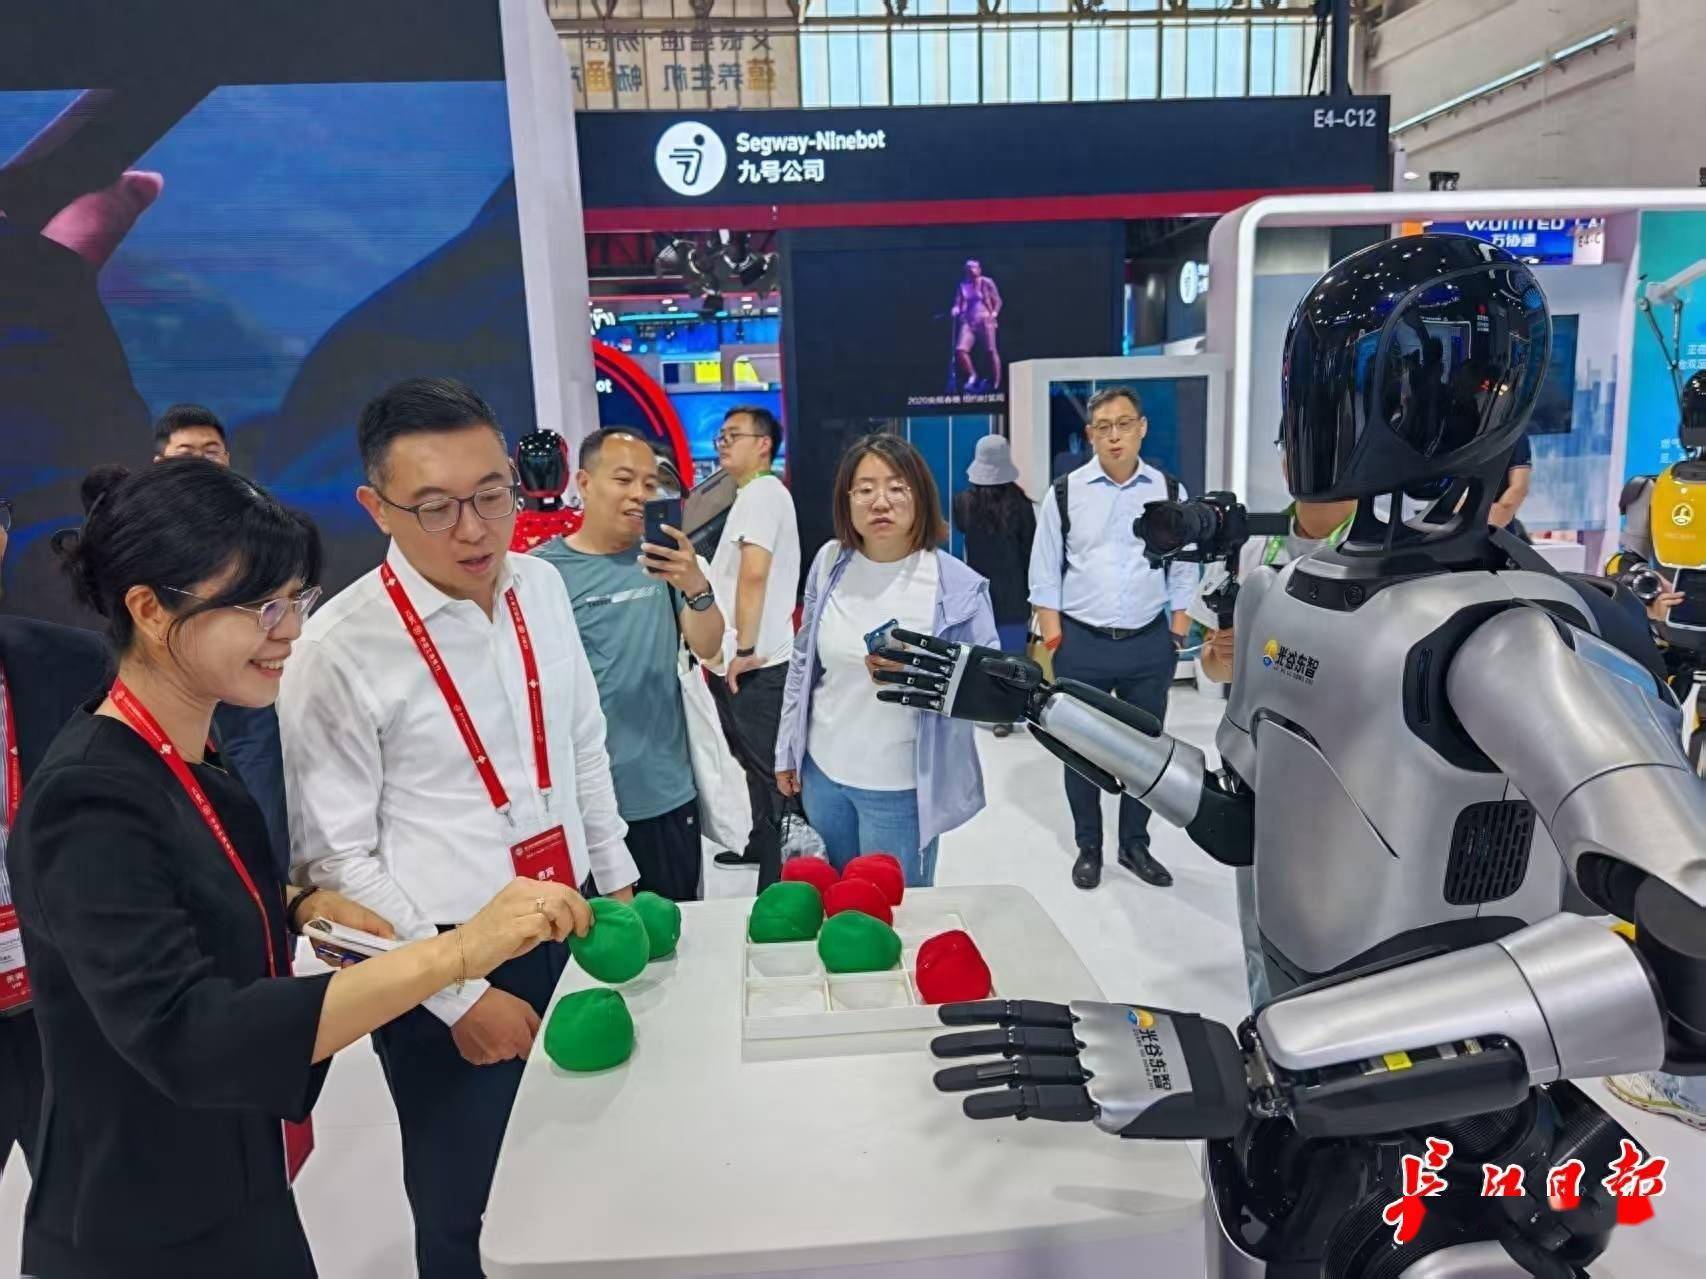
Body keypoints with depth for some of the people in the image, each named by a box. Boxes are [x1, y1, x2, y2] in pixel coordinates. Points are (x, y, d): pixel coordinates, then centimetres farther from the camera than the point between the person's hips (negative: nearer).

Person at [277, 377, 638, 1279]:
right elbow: (335, 858, -12)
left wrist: (617, 881, 13)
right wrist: (457, 993, -11)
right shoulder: (340, 650, -17)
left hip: (572, 930, 5)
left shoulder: (541, 587, -1)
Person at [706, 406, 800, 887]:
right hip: (744, 662, 10)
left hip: (752, 665, -10)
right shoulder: (753, 495, 19)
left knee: (770, 767, -2)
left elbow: (753, 574, -23)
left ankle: (779, 877, 6)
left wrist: (743, 648, -21)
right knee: (758, 762, 21)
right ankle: (761, 845, 35)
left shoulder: (761, 492, -13)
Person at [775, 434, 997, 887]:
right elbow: (803, 661, 8)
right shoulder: (830, 562, -3)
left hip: (900, 786, -4)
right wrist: (786, 751, 11)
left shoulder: (958, 586, -14)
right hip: (822, 771, 4)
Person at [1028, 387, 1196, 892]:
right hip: (1082, 643, -1)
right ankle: (1088, 848, 27)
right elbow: (1045, 574, 0)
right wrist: (1053, 640, -5)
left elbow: (1183, 570, 8)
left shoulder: (1170, 493, 1)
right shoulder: (1066, 493, -3)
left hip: (1149, 645, 2)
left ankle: (1135, 845, 31)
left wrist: (1177, 636, 3)